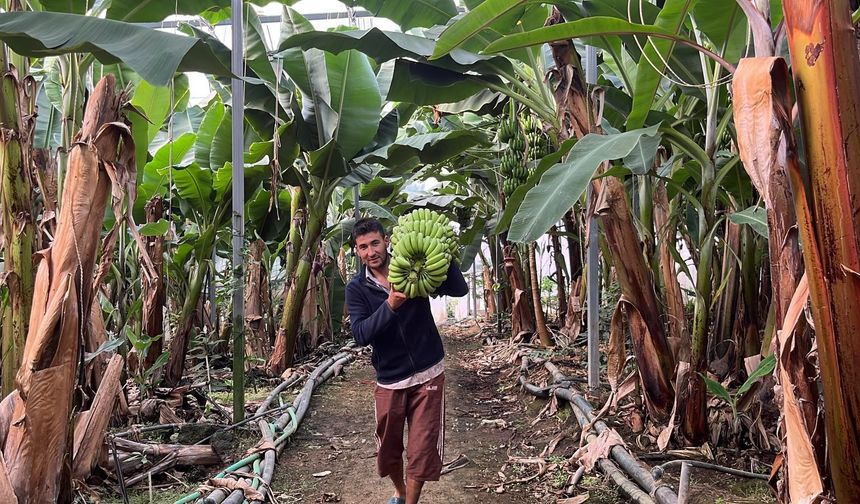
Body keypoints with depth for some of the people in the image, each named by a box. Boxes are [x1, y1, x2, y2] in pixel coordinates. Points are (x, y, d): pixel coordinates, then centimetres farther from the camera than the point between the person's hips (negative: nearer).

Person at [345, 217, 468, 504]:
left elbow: (460, 289, -14)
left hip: (428, 375, -1)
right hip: (389, 381, 1)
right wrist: (390, 306, -33)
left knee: (422, 449, 1)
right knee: (389, 448, 16)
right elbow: (360, 336, -18)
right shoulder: (357, 289, -4)